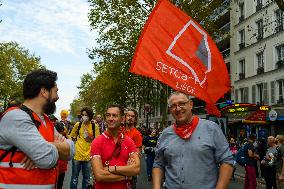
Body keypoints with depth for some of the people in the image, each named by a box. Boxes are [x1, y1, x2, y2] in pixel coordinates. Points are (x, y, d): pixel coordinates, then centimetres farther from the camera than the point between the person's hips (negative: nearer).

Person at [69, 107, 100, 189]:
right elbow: (72, 138, 9)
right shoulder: (78, 125, -2)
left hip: (88, 155, 0)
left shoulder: (95, 126, -3)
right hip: (77, 154, 0)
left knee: (86, 179, 14)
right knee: (74, 178, 10)